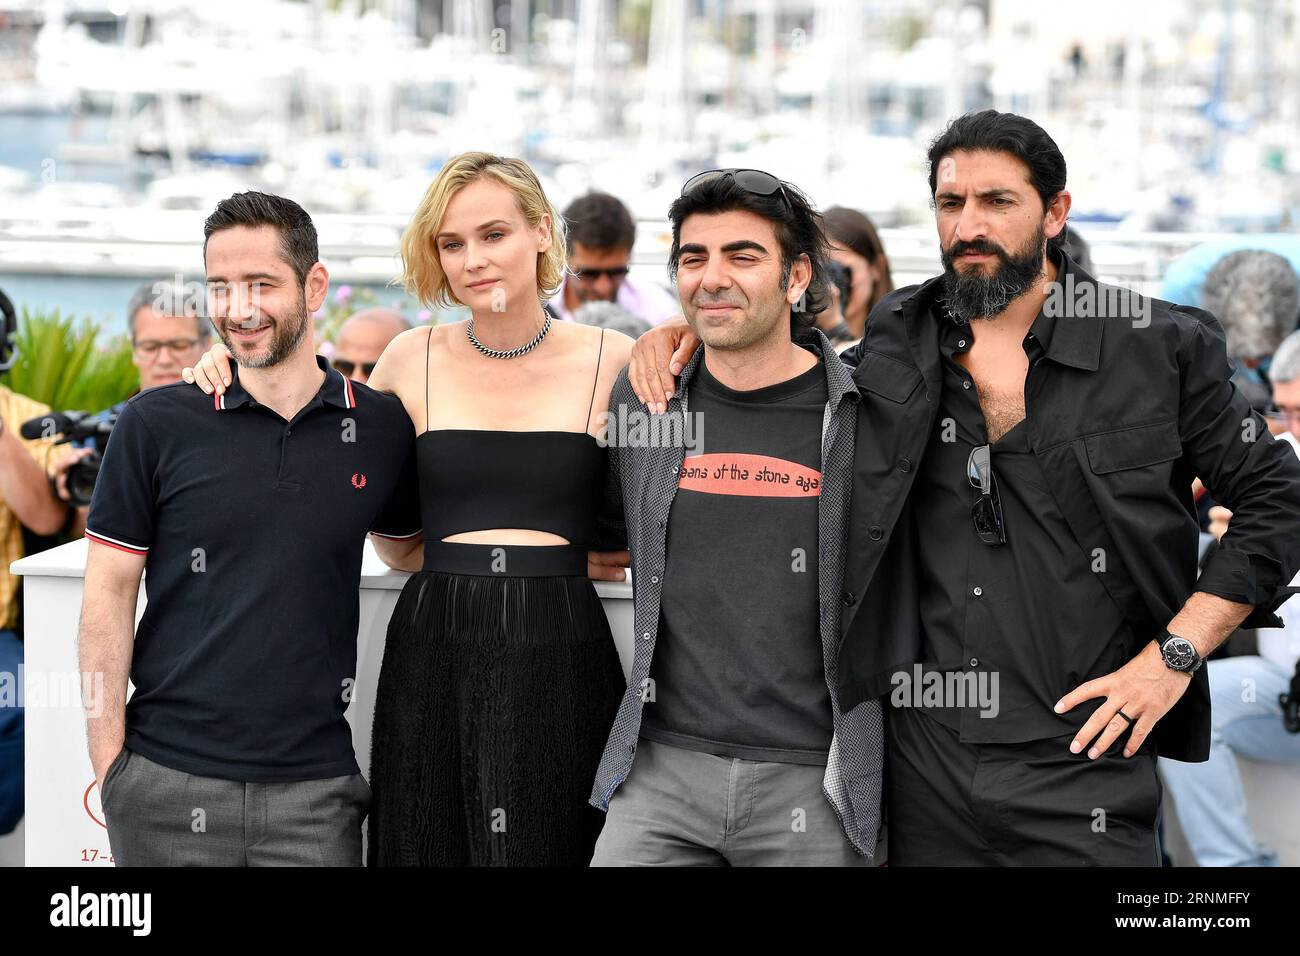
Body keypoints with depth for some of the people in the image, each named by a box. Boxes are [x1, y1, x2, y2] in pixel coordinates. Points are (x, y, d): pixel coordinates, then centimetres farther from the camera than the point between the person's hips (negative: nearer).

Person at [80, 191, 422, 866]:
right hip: (166, 782, -1)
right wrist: (109, 765, -3)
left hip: (316, 787, 1)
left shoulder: (381, 428, 4)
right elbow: (108, 596, 1)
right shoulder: (155, 424, 0)